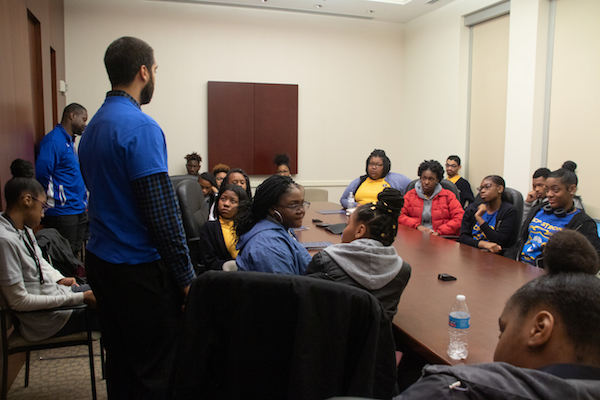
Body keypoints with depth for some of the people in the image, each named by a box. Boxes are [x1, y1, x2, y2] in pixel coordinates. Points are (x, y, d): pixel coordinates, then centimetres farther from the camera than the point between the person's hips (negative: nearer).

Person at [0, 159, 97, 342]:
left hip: (55, 291, 9)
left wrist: (59, 278, 1)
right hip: (45, 319, -9)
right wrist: (79, 298, -23)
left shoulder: (23, 227, 1)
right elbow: (19, 301, -25)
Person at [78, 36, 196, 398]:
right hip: (140, 269, -9)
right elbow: (162, 212, -22)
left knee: (120, 361, 20)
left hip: (101, 261, 9)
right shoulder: (141, 127, -18)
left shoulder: (95, 125, 10)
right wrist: (186, 275, -14)